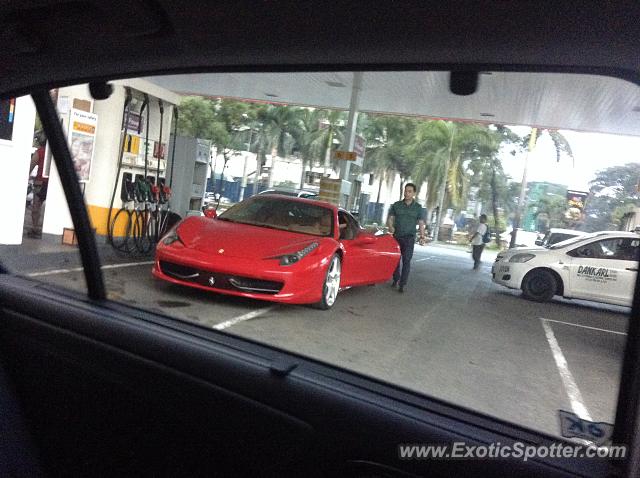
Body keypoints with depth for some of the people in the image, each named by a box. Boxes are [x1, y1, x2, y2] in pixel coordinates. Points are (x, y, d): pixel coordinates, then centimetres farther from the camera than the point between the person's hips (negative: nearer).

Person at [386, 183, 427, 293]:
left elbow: (421, 224, 3)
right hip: (396, 236, 2)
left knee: (406, 261, -9)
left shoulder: (418, 208, 5)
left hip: (409, 238, -2)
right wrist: (390, 227, -17)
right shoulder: (396, 205, 7)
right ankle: (395, 279, 27)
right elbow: (390, 219, 5)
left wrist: (422, 236, -12)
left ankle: (402, 284, -7)